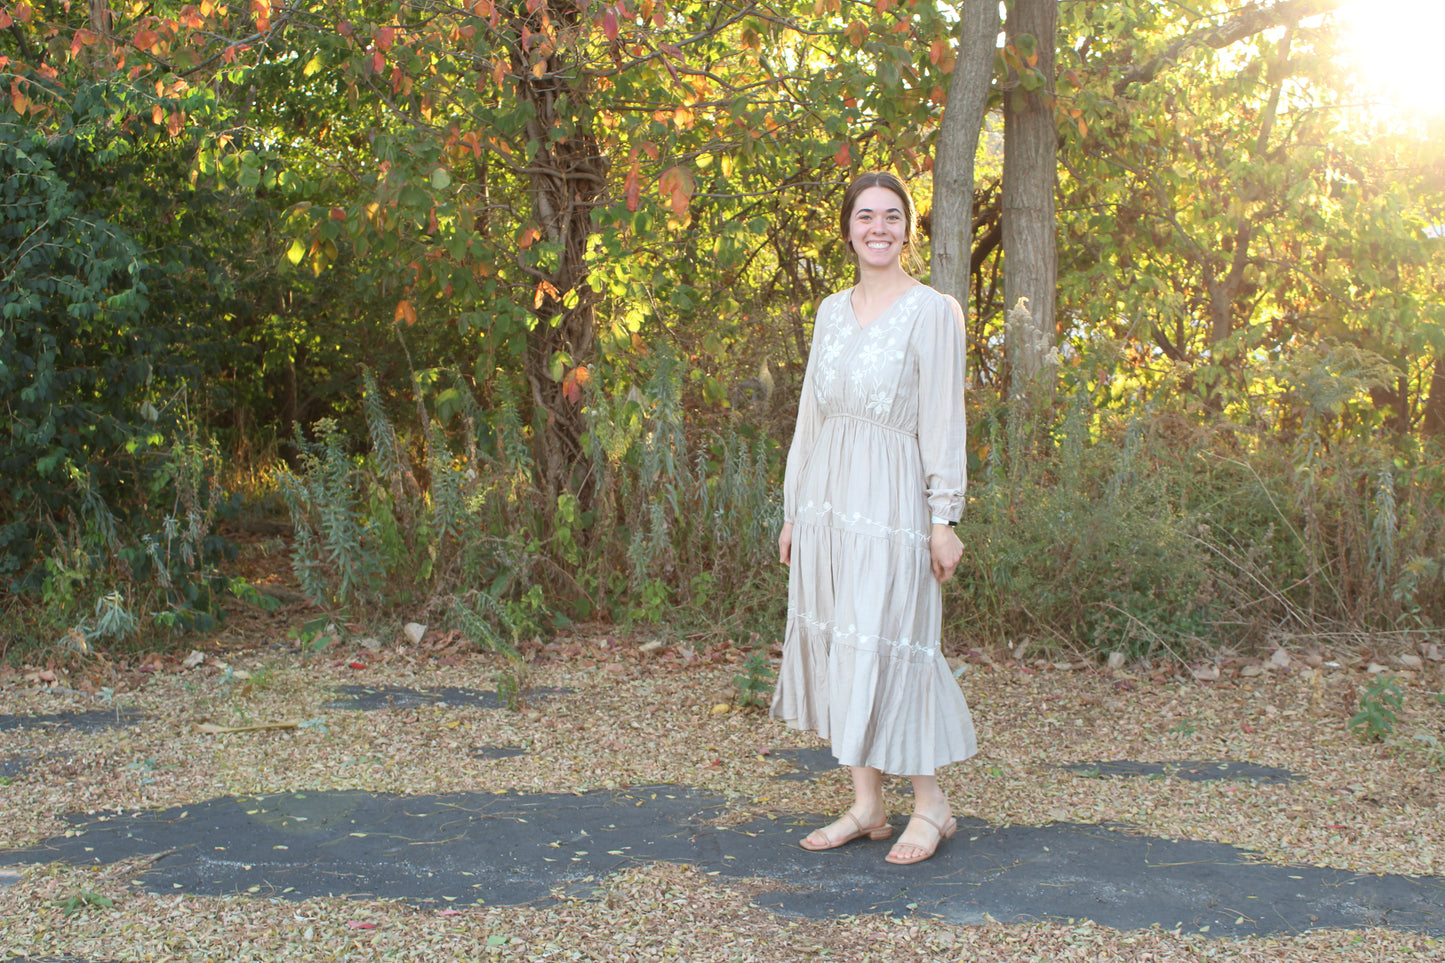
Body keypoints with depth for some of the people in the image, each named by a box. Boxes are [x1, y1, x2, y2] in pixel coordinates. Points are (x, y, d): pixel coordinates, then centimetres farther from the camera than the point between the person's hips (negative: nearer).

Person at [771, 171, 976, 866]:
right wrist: (793, 512, 14)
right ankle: (866, 807, 17)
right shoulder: (831, 312, 14)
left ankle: (931, 805, 9)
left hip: (889, 499, -6)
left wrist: (944, 519, -11)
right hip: (825, 497, 6)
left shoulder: (933, 311, -3)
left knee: (882, 645, -7)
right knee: (835, 645, 7)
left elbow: (943, 420, -7)